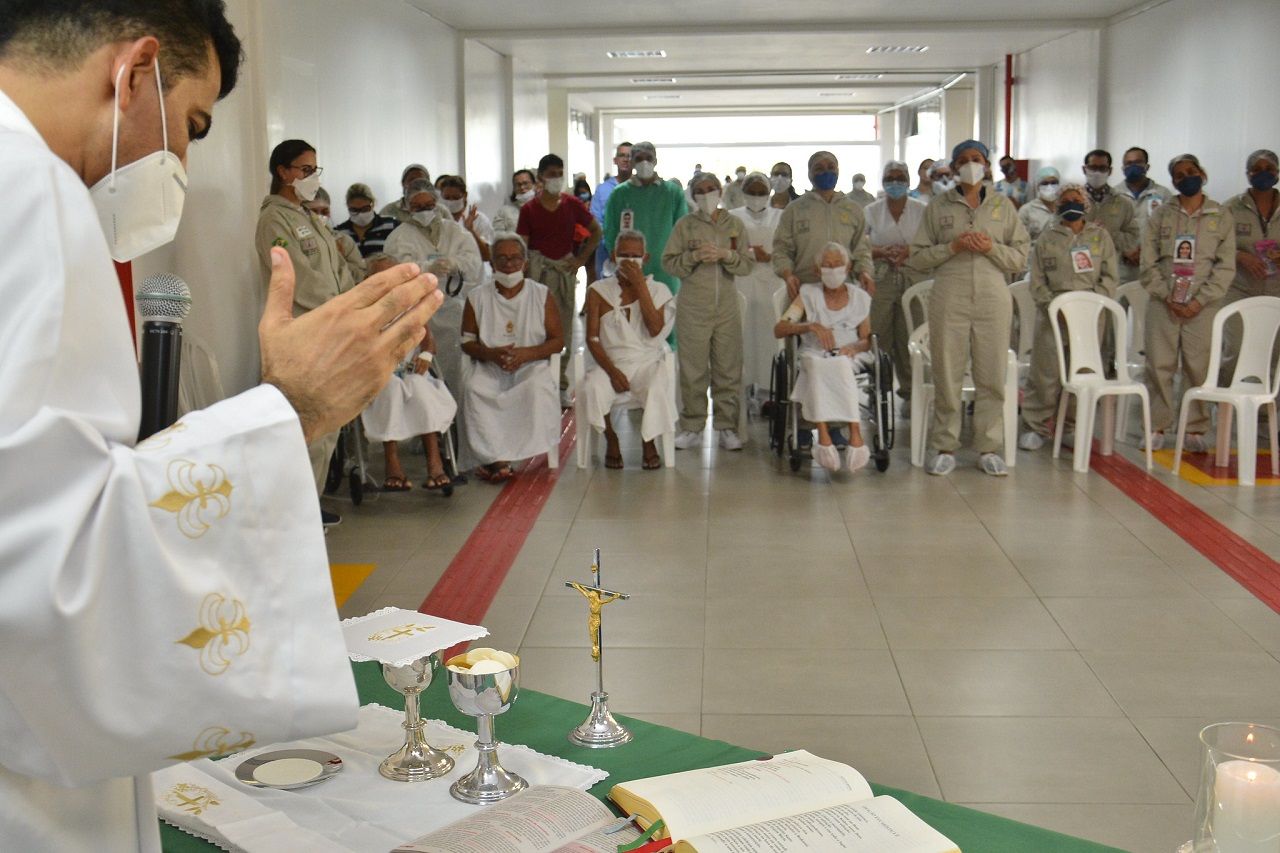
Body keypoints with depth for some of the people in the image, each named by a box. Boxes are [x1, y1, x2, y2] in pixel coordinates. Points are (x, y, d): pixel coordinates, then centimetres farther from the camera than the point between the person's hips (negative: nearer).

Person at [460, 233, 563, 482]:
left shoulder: (541, 295, 7)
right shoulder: (477, 298, 9)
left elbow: (558, 340, 4)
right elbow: (467, 342, 9)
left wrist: (526, 353, -14)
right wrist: (491, 354, -13)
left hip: (531, 366, -1)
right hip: (489, 368, 1)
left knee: (538, 388, -34)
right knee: (473, 389, -31)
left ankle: (496, 460, -28)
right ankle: (496, 459, -31)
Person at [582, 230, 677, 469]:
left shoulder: (658, 290, 7)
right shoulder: (598, 291, 7)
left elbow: (655, 330, -11)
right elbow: (592, 338, 0)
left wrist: (640, 285, -12)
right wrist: (612, 371, -15)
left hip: (647, 362, 0)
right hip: (610, 362, 0)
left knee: (658, 388, -33)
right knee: (593, 387, -32)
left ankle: (649, 442, -8)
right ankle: (611, 440, -8)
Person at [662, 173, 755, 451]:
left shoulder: (735, 225, 9)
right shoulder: (685, 224, 4)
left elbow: (748, 264, 4)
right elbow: (669, 262, 1)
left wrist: (726, 255, -13)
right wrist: (694, 256, -14)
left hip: (727, 306, 2)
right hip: (692, 306, -2)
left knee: (728, 369, 3)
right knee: (692, 370, 0)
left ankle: (727, 427, 12)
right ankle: (692, 428, 9)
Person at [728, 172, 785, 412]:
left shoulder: (780, 217, 13)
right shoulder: (733, 217, 13)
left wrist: (768, 256, -11)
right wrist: (749, 254, -7)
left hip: (772, 284, 0)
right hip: (742, 284, 0)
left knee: (769, 334, -5)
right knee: (744, 334, -4)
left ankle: (765, 390, -2)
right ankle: (745, 390, 0)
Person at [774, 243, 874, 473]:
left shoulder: (860, 298, 14)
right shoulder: (808, 294, 11)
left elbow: (867, 340, 15)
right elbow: (778, 329, 1)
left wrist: (854, 347, -9)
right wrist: (811, 326, -16)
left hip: (849, 361, 0)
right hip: (813, 359, 0)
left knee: (840, 364, -37)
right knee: (817, 362, -38)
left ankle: (823, 437, -42)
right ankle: (855, 435, -46)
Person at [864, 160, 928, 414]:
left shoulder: (922, 210, 8)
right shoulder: (871, 211, 10)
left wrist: (909, 251, -13)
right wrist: (882, 252, -11)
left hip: (913, 280, 0)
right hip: (880, 279, 0)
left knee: (909, 338, -2)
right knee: (878, 337, -5)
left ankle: (909, 392, 7)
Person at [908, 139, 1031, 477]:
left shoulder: (1003, 206, 12)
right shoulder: (938, 207, 9)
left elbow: (1021, 259, 10)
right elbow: (917, 258, 5)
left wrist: (992, 248, -8)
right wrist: (952, 247, -9)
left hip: (993, 297, 1)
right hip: (949, 297, -1)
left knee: (992, 376, 1)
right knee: (947, 375, 0)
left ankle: (989, 448, 10)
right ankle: (945, 447, 9)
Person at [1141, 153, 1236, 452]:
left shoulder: (1221, 217, 6)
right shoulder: (1160, 216, 9)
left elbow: (1226, 267, 2)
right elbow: (1149, 263, 5)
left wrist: (1200, 300, -9)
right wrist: (1166, 296, -7)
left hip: (1203, 307, -1)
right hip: (1163, 304, 1)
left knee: (1199, 368, -1)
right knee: (1159, 365, 0)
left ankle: (1195, 430, 8)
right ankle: (1157, 426, 9)